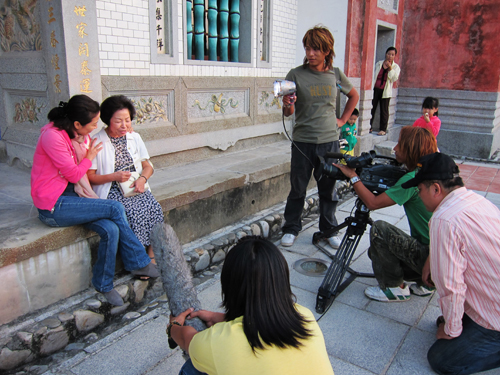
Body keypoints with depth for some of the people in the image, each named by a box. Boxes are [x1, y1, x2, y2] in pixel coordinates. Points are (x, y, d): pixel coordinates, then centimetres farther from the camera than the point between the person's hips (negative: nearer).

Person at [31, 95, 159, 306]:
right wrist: (89, 157, 2)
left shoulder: (74, 135, 9)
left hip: (69, 196, 8)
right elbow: (74, 175, -14)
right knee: (115, 209, -20)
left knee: (111, 230, -16)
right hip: (53, 207, -8)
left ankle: (103, 285, 1)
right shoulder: (52, 136, -18)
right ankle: (139, 263, -5)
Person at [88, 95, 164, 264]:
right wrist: (114, 176, -17)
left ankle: (152, 255, -16)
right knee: (134, 212, -31)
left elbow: (148, 166, 14)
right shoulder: (97, 142, -3)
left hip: (136, 187, 4)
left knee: (154, 208, -26)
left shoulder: (134, 137, 12)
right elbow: (90, 177, -3)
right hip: (111, 191, -4)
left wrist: (142, 178, -8)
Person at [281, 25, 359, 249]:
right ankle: (291, 228, 25)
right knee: (297, 189, 7)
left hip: (329, 141, 2)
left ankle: (329, 229, 28)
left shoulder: (335, 75, 4)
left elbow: (354, 96, 22)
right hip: (303, 142, -2)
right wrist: (287, 105, -28)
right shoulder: (296, 75, -5)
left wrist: (343, 120, 12)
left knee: (328, 189, 12)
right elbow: (288, 112, -6)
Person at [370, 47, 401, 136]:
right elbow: (373, 75, 14)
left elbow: (394, 78, -8)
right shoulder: (378, 64, 11)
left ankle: (383, 129, 9)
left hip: (385, 91, -1)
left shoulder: (396, 67, 6)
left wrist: (390, 68, -14)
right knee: (371, 108, -1)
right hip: (375, 89, 1)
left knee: (384, 110, 1)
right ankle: (369, 127, 9)